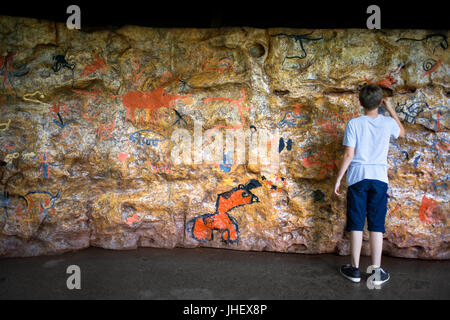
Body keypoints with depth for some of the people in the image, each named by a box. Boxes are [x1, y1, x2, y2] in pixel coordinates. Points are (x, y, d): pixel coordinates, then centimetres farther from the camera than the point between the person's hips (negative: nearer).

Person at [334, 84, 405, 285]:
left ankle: (355, 269, 13)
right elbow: (402, 133, 26)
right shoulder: (388, 123, 2)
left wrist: (338, 179, 0)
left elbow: (349, 154, -7)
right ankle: (377, 271, 10)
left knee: (356, 224, 5)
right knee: (376, 225, 6)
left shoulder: (354, 123, -4)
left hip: (357, 177, -1)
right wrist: (391, 109, 27)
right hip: (379, 178, 1)